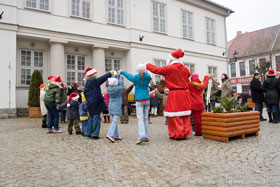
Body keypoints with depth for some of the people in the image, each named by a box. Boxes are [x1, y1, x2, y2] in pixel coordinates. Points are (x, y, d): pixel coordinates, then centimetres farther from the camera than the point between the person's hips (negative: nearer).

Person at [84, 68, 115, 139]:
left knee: (91, 117, 16)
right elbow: (102, 78, -12)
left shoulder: (87, 82, 15)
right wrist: (110, 73, -1)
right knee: (96, 117, -4)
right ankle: (95, 134, -2)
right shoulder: (94, 81, -12)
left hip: (90, 103, 9)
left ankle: (89, 132, 23)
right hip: (95, 103, -9)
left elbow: (85, 92, 19)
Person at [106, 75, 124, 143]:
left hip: (111, 107, 7)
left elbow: (111, 83, 17)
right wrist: (121, 76, 21)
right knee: (115, 121, -8)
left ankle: (116, 135, 19)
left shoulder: (109, 89, 0)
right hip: (116, 107, -6)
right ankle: (110, 134, -18)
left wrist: (115, 75, 28)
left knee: (114, 121, 12)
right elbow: (121, 83, 5)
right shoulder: (118, 89, -13)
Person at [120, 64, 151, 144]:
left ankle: (142, 135, -21)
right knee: (145, 118, 9)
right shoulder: (148, 77, 0)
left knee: (140, 118, -6)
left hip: (139, 101, -4)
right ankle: (146, 136, 11)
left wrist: (121, 72, 29)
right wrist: (144, 71, 43)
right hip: (147, 100, 4)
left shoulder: (136, 78, -7)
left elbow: (128, 76, 11)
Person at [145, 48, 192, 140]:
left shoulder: (169, 68, -9)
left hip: (174, 94, -6)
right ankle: (185, 132, 21)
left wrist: (147, 64, 15)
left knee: (175, 115, 3)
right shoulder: (185, 69, 8)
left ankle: (178, 134, 8)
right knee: (184, 114, 13)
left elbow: (156, 69, -2)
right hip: (185, 93, 6)